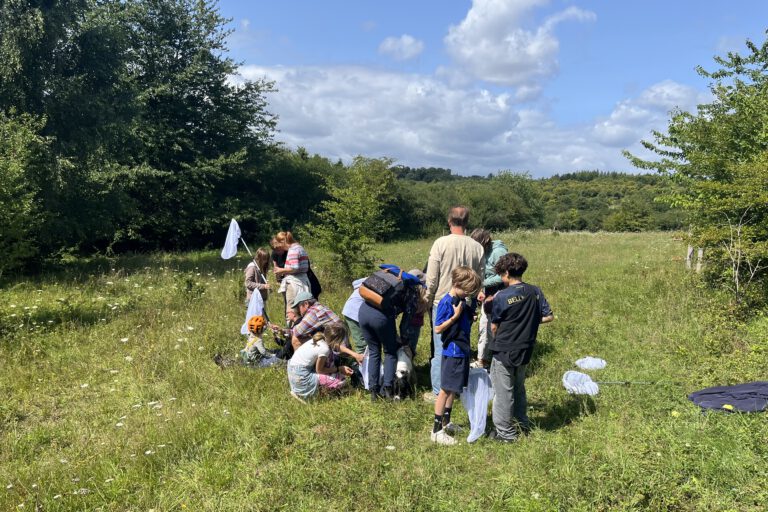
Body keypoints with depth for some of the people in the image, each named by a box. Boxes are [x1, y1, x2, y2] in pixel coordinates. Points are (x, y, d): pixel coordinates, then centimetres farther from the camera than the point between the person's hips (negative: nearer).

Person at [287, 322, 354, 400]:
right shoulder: (324, 349, -23)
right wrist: (339, 369, -4)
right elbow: (319, 370, -12)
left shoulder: (320, 338, -1)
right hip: (301, 377, -9)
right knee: (341, 379, -8)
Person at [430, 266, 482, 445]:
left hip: (463, 350, 8)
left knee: (454, 389, 19)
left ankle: (446, 422, 35)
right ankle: (436, 430, 8)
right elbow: (438, 329, -19)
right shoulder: (446, 302, -19)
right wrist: (455, 316, -26)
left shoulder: (463, 300, 5)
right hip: (452, 352, -8)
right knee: (446, 390, -1)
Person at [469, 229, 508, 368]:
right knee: (483, 326, 12)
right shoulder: (483, 252, 3)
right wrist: (481, 291, -5)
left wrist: (483, 283, -18)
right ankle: (482, 360, 24)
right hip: (488, 294, 8)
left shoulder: (498, 252, -19)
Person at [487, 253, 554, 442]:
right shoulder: (535, 292, -4)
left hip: (503, 352, -6)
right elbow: (549, 316, 0)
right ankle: (522, 423, 38)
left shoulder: (502, 296, -19)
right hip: (525, 351, 6)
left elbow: (494, 327, -10)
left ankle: (505, 432, 18)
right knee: (519, 388, 24)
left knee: (503, 391, 8)